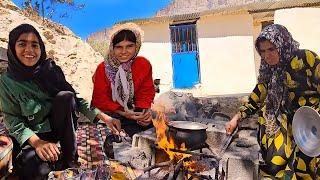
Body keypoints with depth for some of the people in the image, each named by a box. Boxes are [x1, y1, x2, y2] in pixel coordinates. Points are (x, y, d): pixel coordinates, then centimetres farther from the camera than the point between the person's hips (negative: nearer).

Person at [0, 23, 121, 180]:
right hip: (30, 136, -3)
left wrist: (103, 116, -16)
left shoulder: (51, 69, -5)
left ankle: (70, 158, -17)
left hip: (57, 127, 3)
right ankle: (57, 160, 2)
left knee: (65, 96, -27)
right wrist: (37, 142, -28)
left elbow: (74, 98, -5)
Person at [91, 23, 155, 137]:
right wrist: (123, 113, -22)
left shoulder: (144, 65, -4)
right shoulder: (103, 69, -9)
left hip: (135, 111, 3)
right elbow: (100, 100, -8)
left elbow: (146, 93, 1)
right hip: (109, 114, -3)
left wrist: (146, 110, -20)